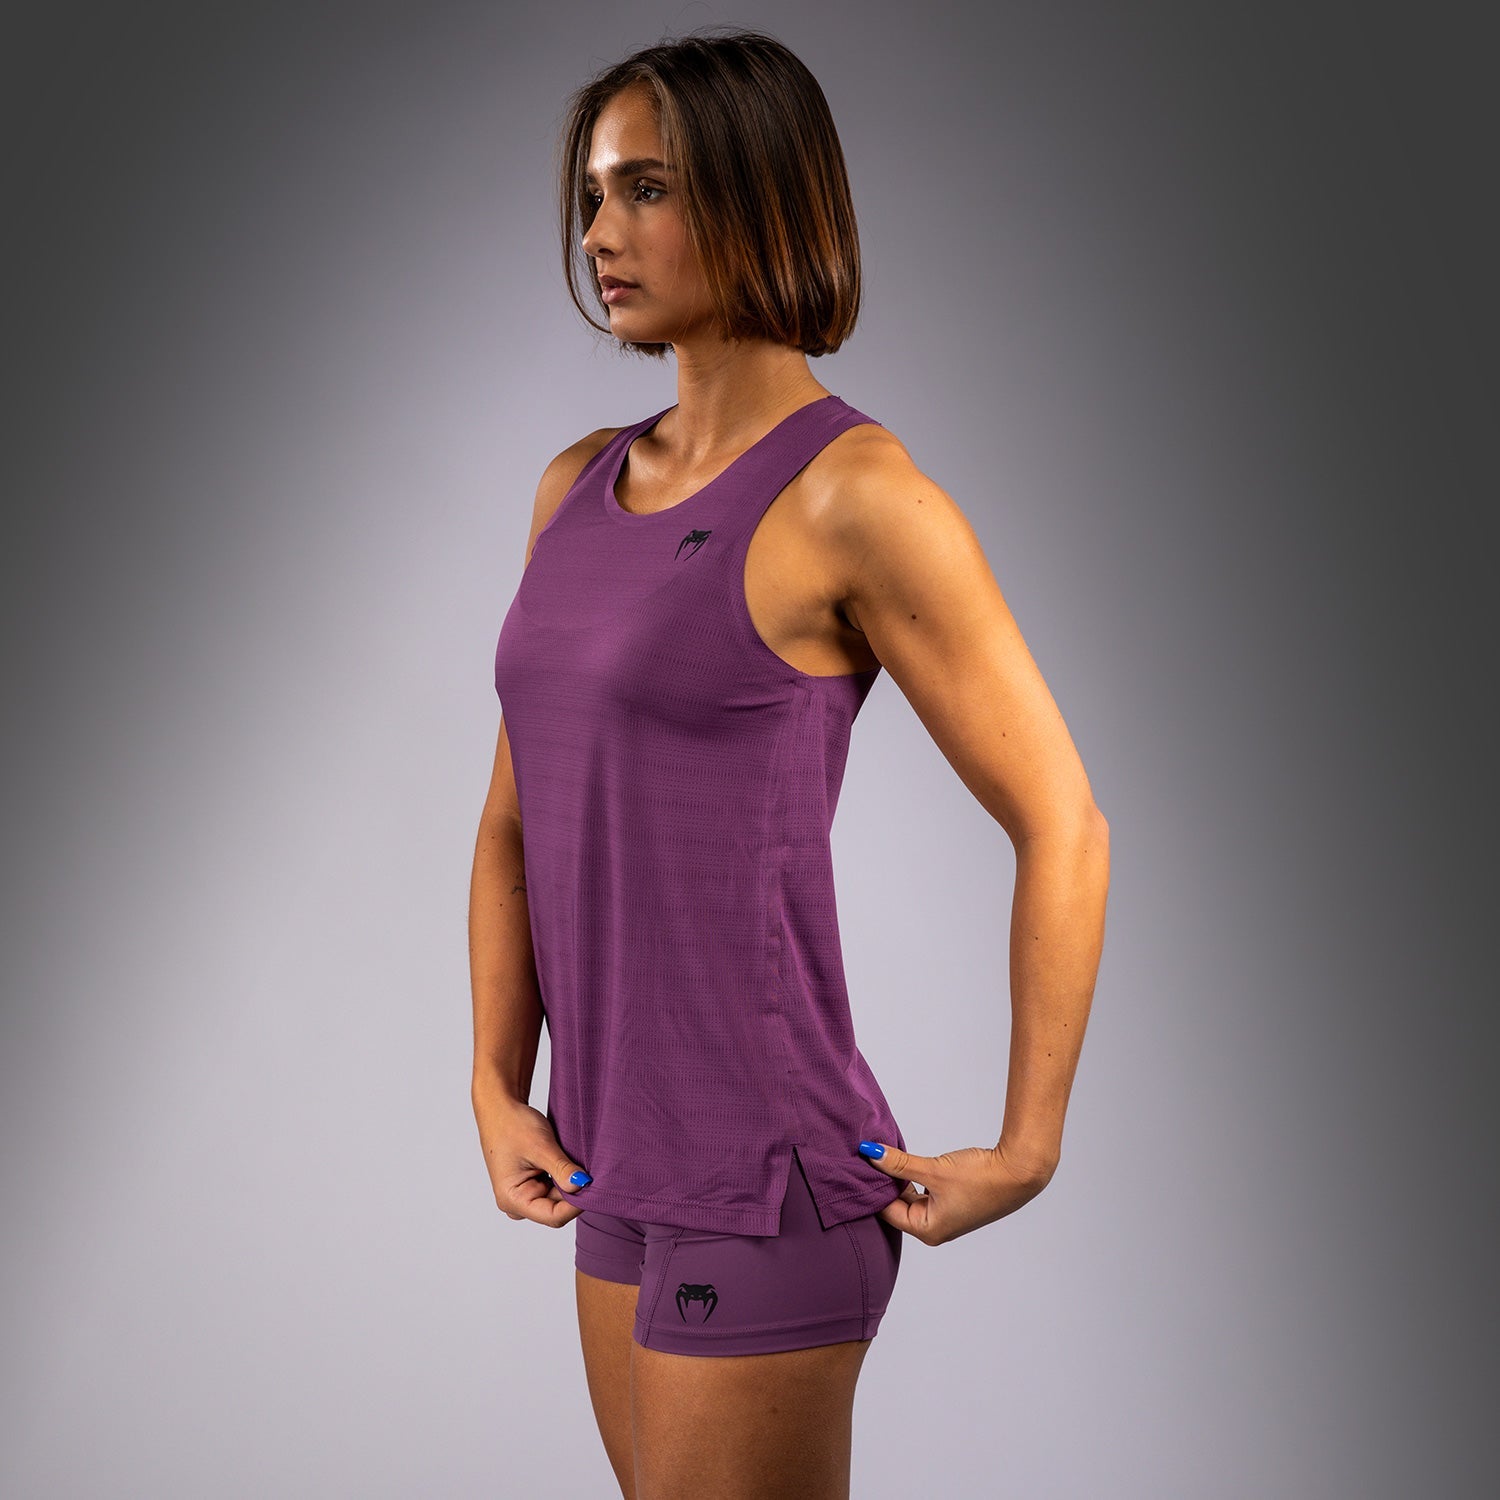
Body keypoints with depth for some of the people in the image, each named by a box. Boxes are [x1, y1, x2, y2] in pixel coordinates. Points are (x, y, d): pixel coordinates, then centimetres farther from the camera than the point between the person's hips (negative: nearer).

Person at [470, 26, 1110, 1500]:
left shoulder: (854, 495, -14)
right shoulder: (577, 489, 8)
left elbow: (1061, 825, -10)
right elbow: (515, 819, 13)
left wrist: (1023, 1154, -6)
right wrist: (497, 1090, 3)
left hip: (765, 1184, -7)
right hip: (622, 1173, 8)